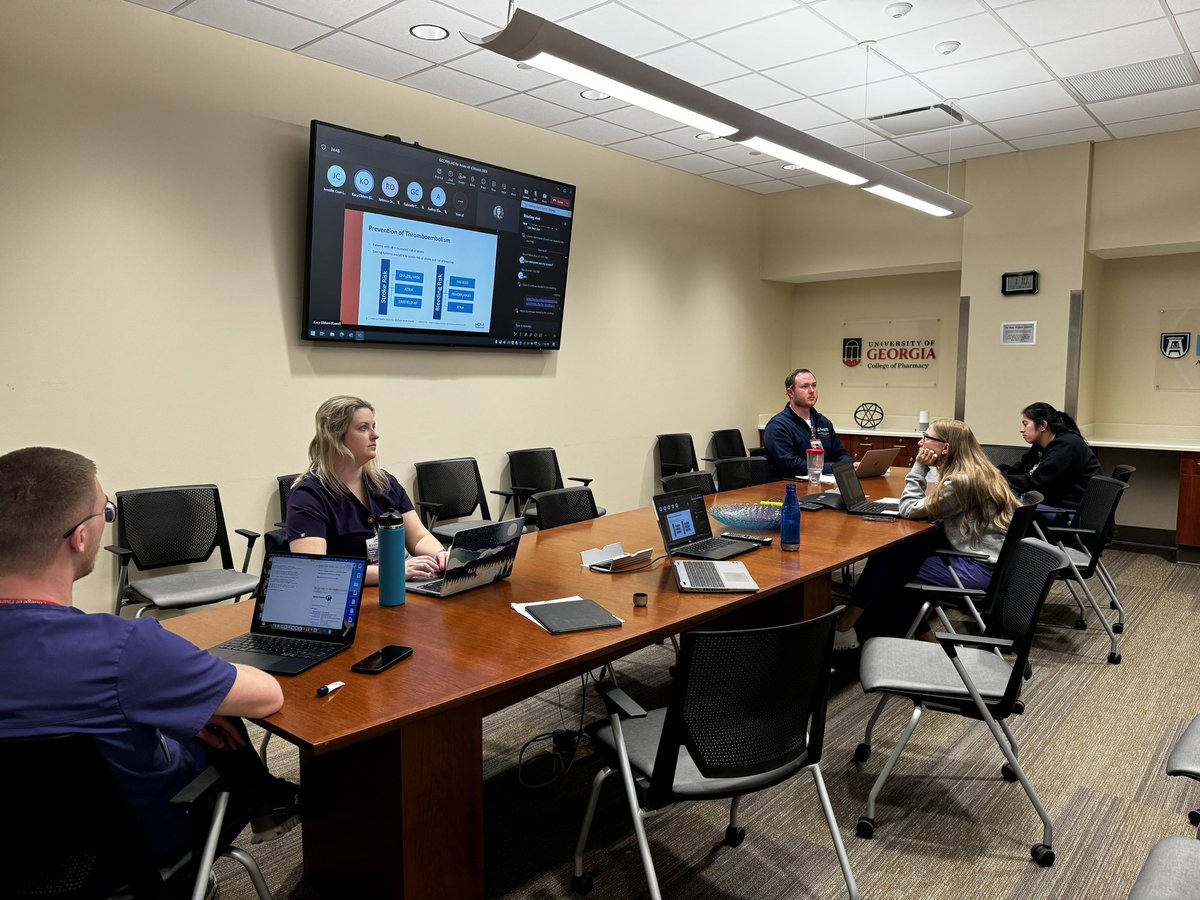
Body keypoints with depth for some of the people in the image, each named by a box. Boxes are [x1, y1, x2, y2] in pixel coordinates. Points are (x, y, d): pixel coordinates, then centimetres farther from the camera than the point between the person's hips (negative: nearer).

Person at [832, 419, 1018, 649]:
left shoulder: (961, 481, -19)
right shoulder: (978, 471, 9)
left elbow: (908, 510, -12)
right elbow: (933, 504, 16)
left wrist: (920, 468, -7)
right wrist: (924, 471, 3)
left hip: (982, 570, -9)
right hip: (986, 556, 9)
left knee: (886, 562, -2)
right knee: (897, 551, 9)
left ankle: (844, 629, 11)